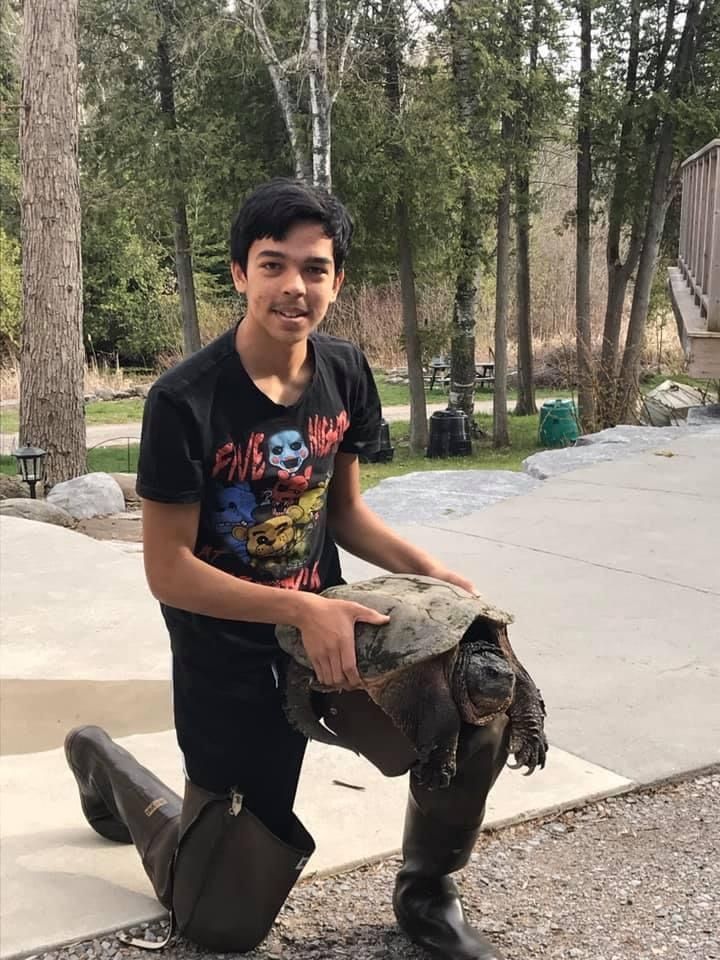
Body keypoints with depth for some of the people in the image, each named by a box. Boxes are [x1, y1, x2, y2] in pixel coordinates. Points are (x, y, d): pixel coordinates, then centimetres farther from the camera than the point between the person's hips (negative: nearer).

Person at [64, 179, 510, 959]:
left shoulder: (345, 374, -4)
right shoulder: (186, 400, -22)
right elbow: (169, 571, -19)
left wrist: (430, 571, -8)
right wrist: (304, 611, -27)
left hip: (330, 621, 5)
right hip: (229, 658, -4)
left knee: (475, 721, -21)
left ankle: (425, 893, 11)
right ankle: (107, 768, 34)